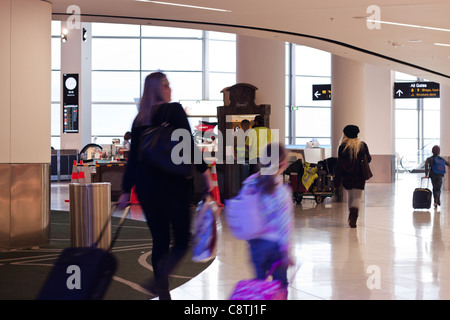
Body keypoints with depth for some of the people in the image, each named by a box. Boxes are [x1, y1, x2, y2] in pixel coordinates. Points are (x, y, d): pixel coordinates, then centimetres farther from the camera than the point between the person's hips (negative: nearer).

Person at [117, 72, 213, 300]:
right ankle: (158, 279, -20)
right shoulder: (174, 110, -5)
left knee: (160, 240, 12)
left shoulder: (140, 119, 10)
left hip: (146, 185, 5)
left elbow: (133, 157, 11)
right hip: (174, 184, -5)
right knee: (182, 240, 3)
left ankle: (163, 292, 14)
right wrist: (204, 172, -6)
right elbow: (188, 145, -12)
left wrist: (126, 190, 15)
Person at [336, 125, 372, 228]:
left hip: (346, 176, 1)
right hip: (359, 176, -1)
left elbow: (339, 162, -5)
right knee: (357, 197, 0)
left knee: (350, 195, 16)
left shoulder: (343, 147, -3)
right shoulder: (362, 145, -1)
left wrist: (338, 176, 0)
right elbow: (368, 159, 5)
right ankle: (354, 214, -25)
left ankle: (351, 216, 19)